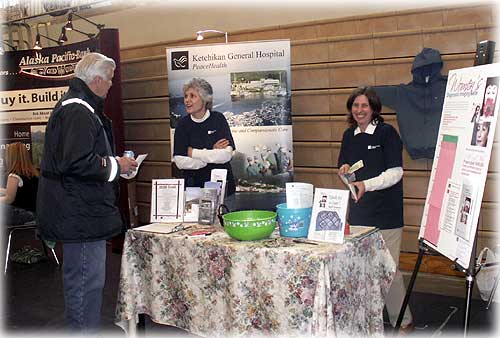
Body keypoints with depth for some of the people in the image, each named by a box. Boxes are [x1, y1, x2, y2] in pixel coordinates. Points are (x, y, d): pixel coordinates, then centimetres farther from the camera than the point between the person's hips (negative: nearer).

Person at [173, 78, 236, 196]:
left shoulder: (218, 119, -3)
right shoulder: (182, 124, 0)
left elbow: (226, 155, -13)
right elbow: (180, 162, -9)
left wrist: (193, 152, -10)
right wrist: (212, 153, -12)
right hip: (193, 185, 1)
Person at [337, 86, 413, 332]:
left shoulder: (387, 132, -7)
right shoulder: (349, 136, 10)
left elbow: (395, 173, -12)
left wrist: (366, 185, -25)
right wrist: (344, 170, -4)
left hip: (385, 213, -5)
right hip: (357, 210, 6)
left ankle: (402, 321, 11)